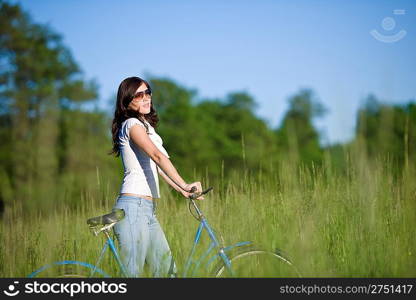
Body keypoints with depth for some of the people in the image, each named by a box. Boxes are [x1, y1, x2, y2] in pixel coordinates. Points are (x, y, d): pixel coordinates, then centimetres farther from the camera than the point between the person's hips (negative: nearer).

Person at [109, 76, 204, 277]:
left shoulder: (146, 126, 22)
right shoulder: (132, 124, -8)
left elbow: (156, 166, 23)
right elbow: (157, 156, -23)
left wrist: (182, 190, 15)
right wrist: (184, 185, -34)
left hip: (148, 210, 10)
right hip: (134, 207, -10)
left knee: (167, 270, 9)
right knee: (133, 273, -11)